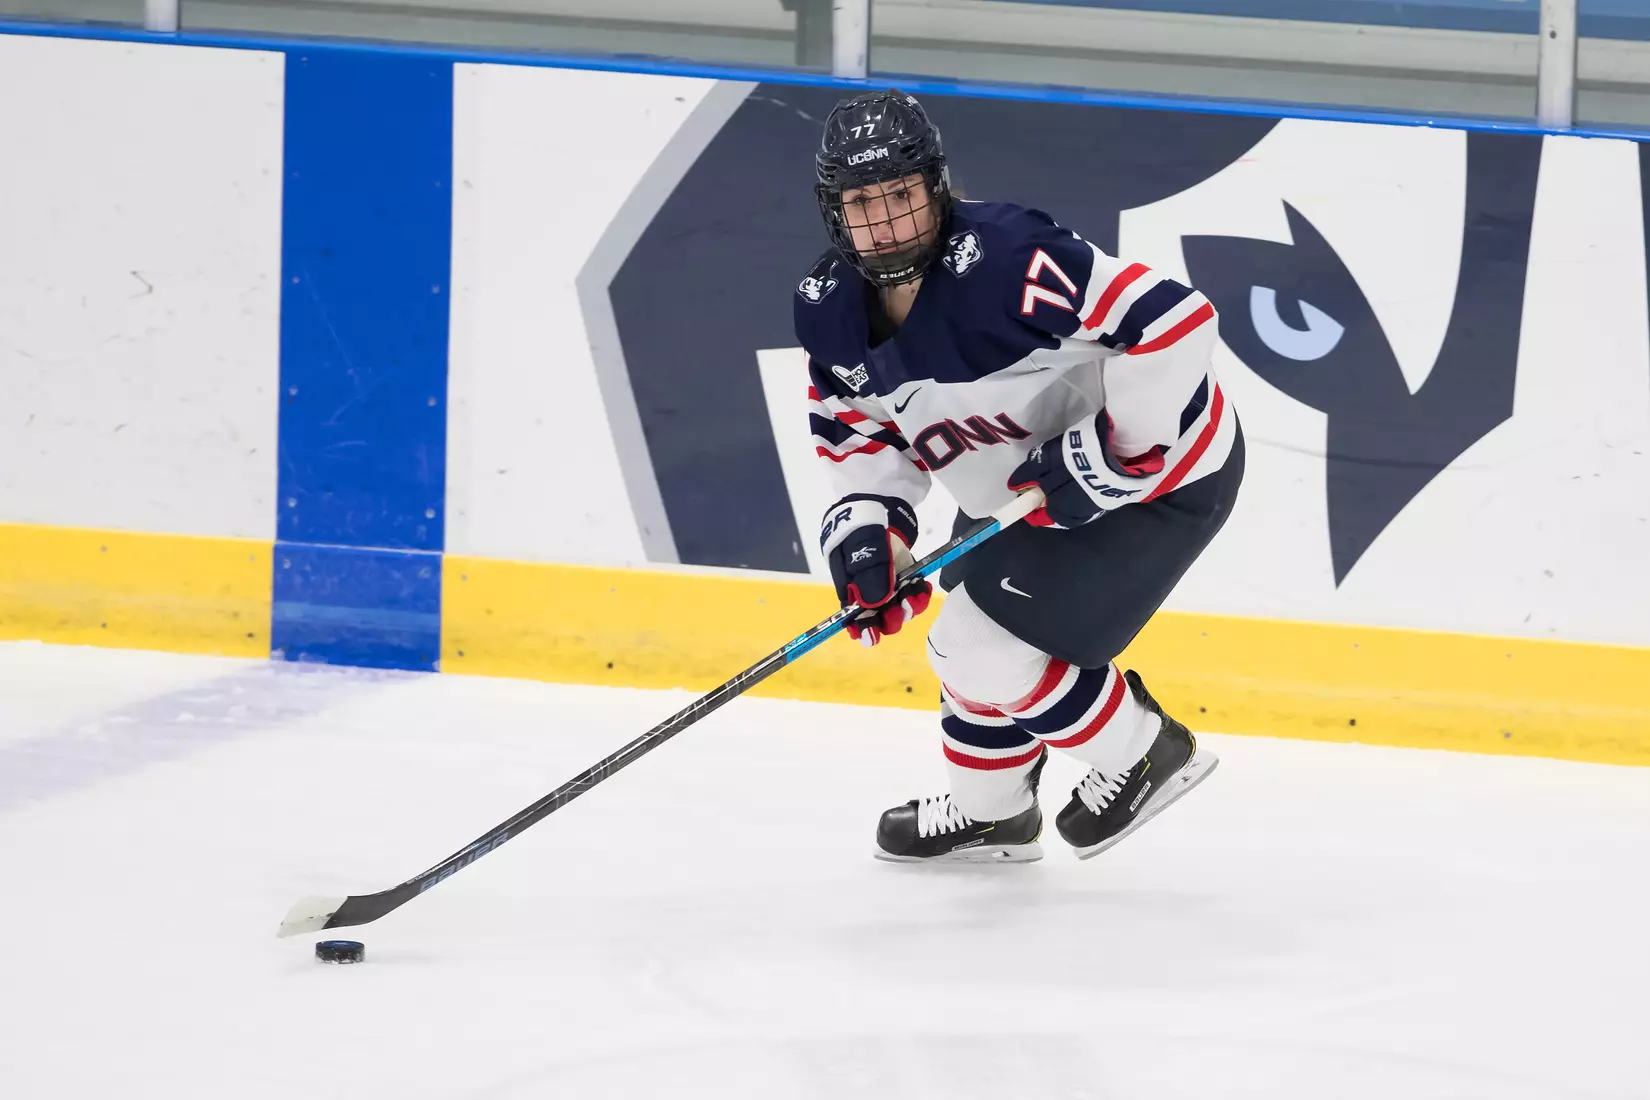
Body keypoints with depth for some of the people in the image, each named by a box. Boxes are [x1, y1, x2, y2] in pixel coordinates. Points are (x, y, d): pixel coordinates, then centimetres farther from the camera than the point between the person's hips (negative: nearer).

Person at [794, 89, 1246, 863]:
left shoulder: (1003, 260, -33)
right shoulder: (831, 308, -6)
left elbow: (1174, 319, -35)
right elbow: (862, 432, 7)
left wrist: (1110, 452, -31)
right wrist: (865, 535, -10)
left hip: (1160, 471, -9)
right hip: (1028, 483, 9)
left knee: (982, 648, -12)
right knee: (982, 630, 21)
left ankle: (1143, 753, 9)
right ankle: (987, 813, 45)